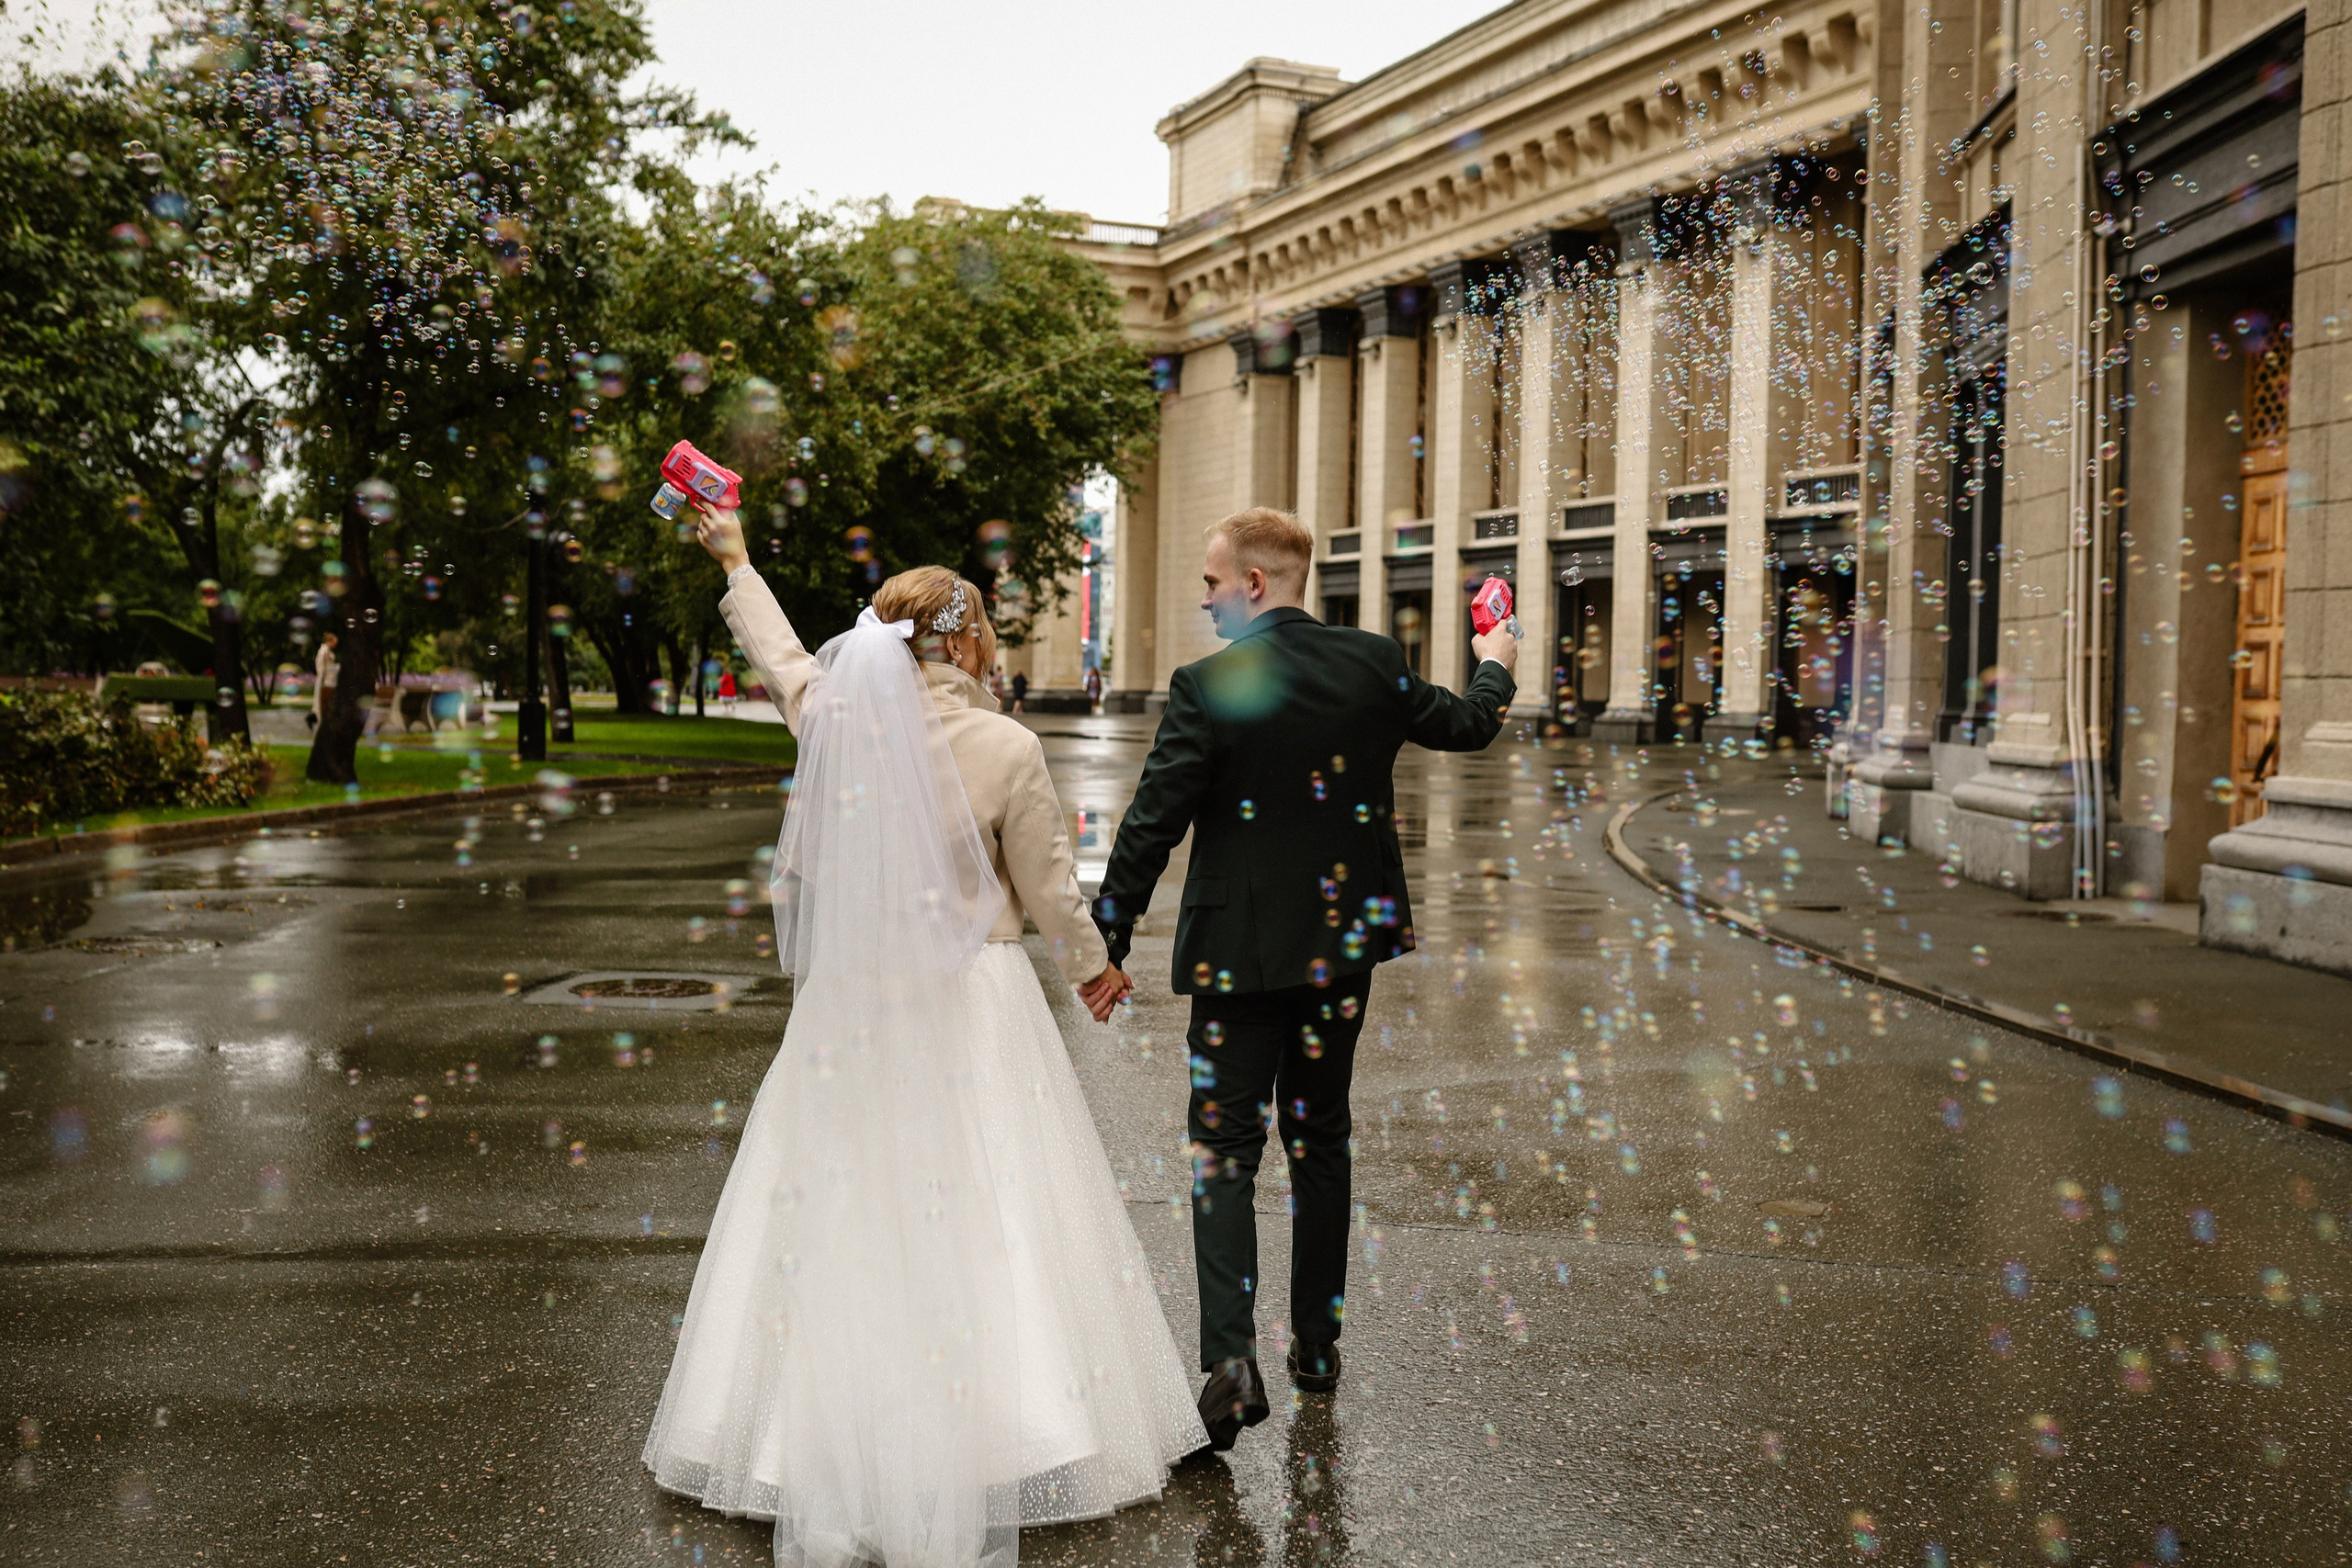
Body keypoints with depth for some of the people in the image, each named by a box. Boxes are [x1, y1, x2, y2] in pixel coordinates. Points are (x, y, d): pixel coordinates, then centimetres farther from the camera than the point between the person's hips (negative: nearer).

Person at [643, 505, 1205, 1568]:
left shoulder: (838, 715, -2)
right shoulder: (1006, 749, -11)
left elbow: (781, 654, 20)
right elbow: (1049, 893, -2)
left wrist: (736, 561, 38)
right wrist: (1093, 970, 17)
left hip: (852, 1004, 4)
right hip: (970, 1006, -3)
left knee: (842, 1218, 10)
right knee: (977, 1223, 2)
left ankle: (824, 1444, 20)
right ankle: (1001, 1429, 8)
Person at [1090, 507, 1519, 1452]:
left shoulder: (1207, 687, -15)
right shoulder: (1374, 665, -1)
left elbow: (1151, 827, -15)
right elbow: (1468, 726, 17)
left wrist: (1106, 947, -7)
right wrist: (1495, 666, 39)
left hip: (1239, 950, -5)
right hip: (1343, 945, 5)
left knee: (1224, 1147, 1)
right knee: (1319, 1138, 17)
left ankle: (1230, 1356, -13)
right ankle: (1317, 1345, 27)